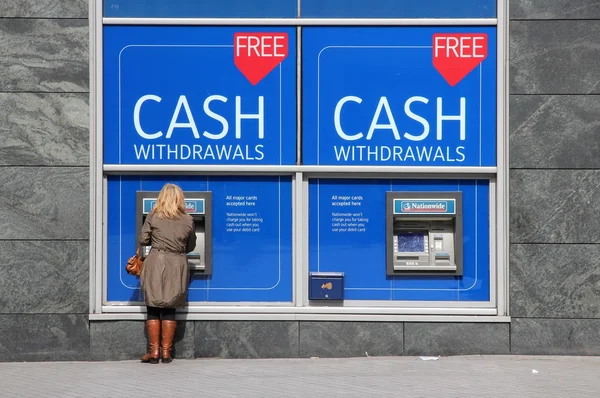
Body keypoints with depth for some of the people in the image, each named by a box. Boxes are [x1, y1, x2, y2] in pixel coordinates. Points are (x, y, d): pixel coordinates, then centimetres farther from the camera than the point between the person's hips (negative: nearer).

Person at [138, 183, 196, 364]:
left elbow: (143, 240, 2)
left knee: (153, 309, 5)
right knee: (170, 310, 8)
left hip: (156, 263, -2)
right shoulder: (188, 220, 4)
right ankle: (166, 352, 7)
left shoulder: (153, 216, -1)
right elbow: (190, 247, 13)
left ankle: (154, 351, 2)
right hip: (177, 266, 2)